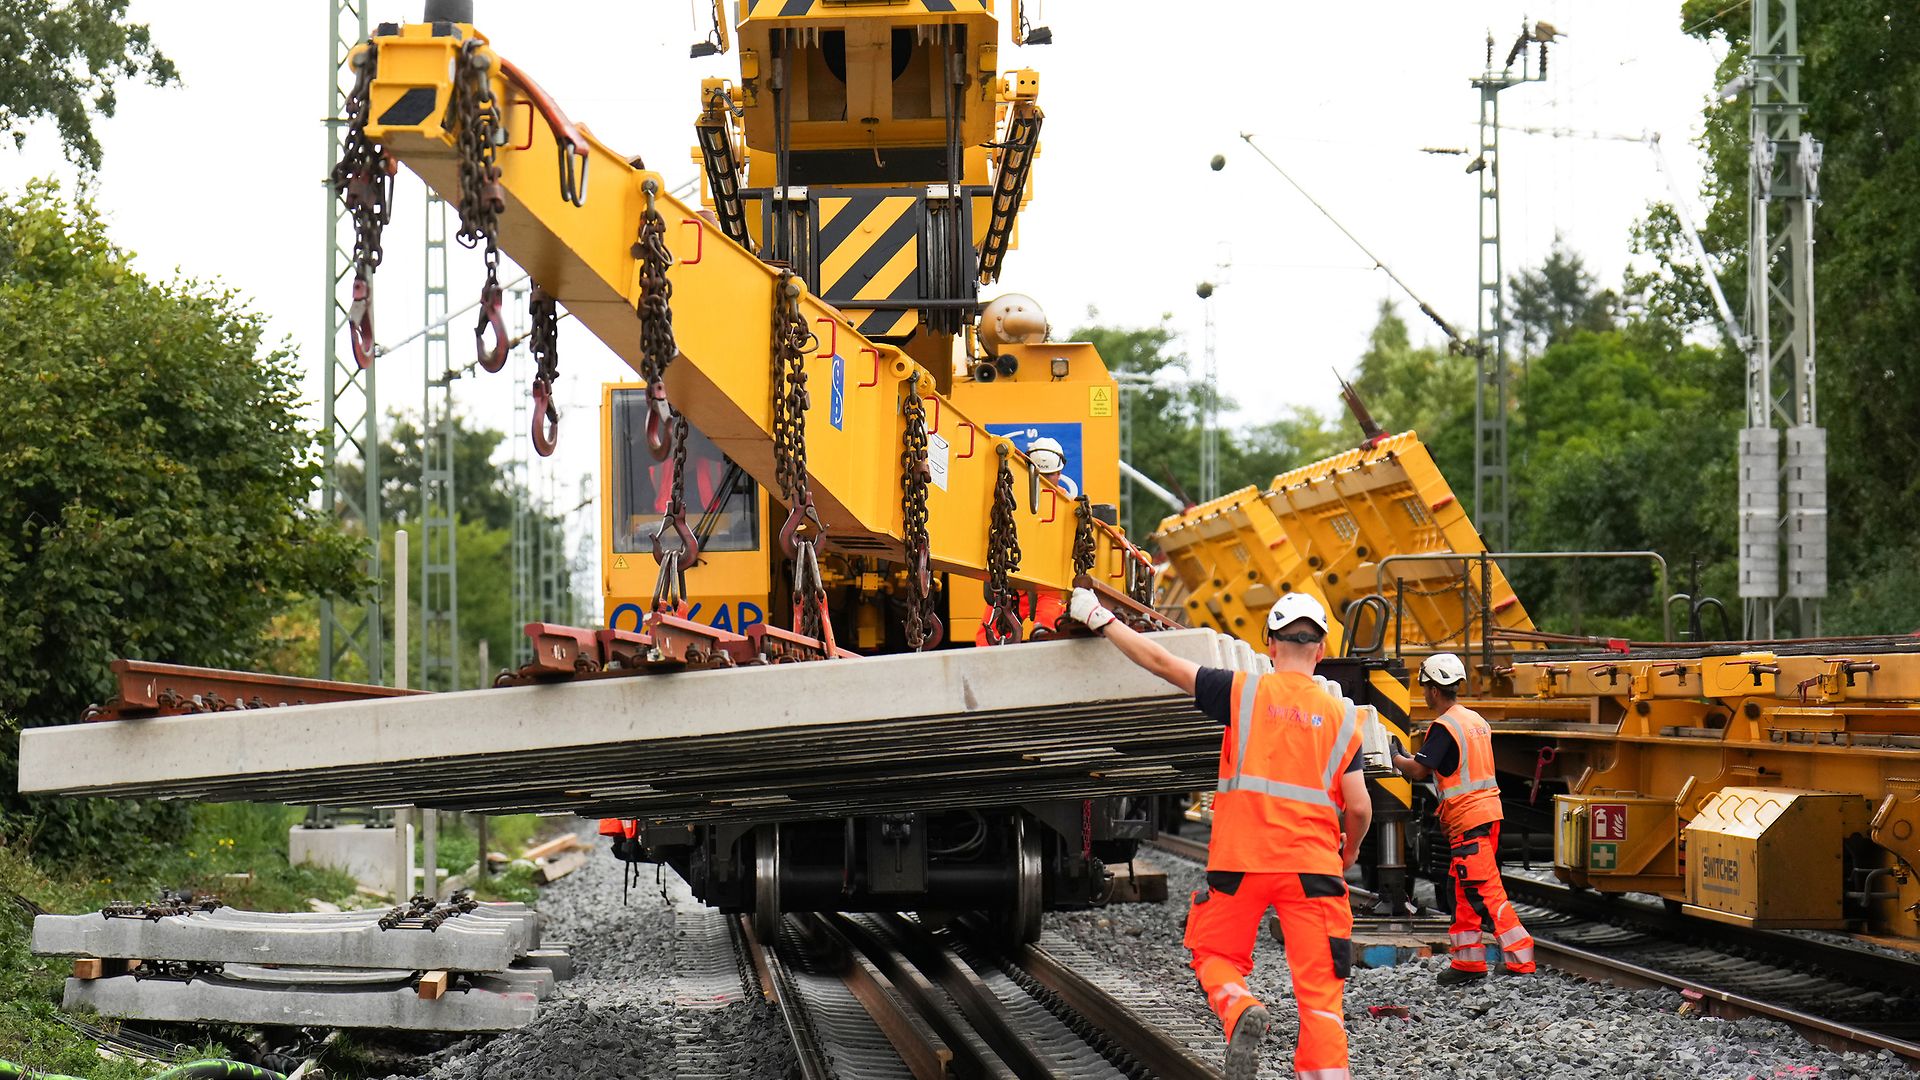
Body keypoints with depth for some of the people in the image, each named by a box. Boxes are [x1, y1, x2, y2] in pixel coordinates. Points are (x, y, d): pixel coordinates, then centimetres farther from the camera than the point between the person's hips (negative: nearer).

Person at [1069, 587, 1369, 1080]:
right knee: (1319, 989, 3)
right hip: (1312, 865, 1)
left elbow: (1160, 661, 4)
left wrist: (1100, 619, 17)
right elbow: (1359, 807, 4)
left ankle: (1240, 1009, -14)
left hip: (1240, 860, -1)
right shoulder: (1341, 719, 6)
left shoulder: (1244, 692, 0)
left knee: (1216, 957, 16)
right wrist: (1349, 852, 26)